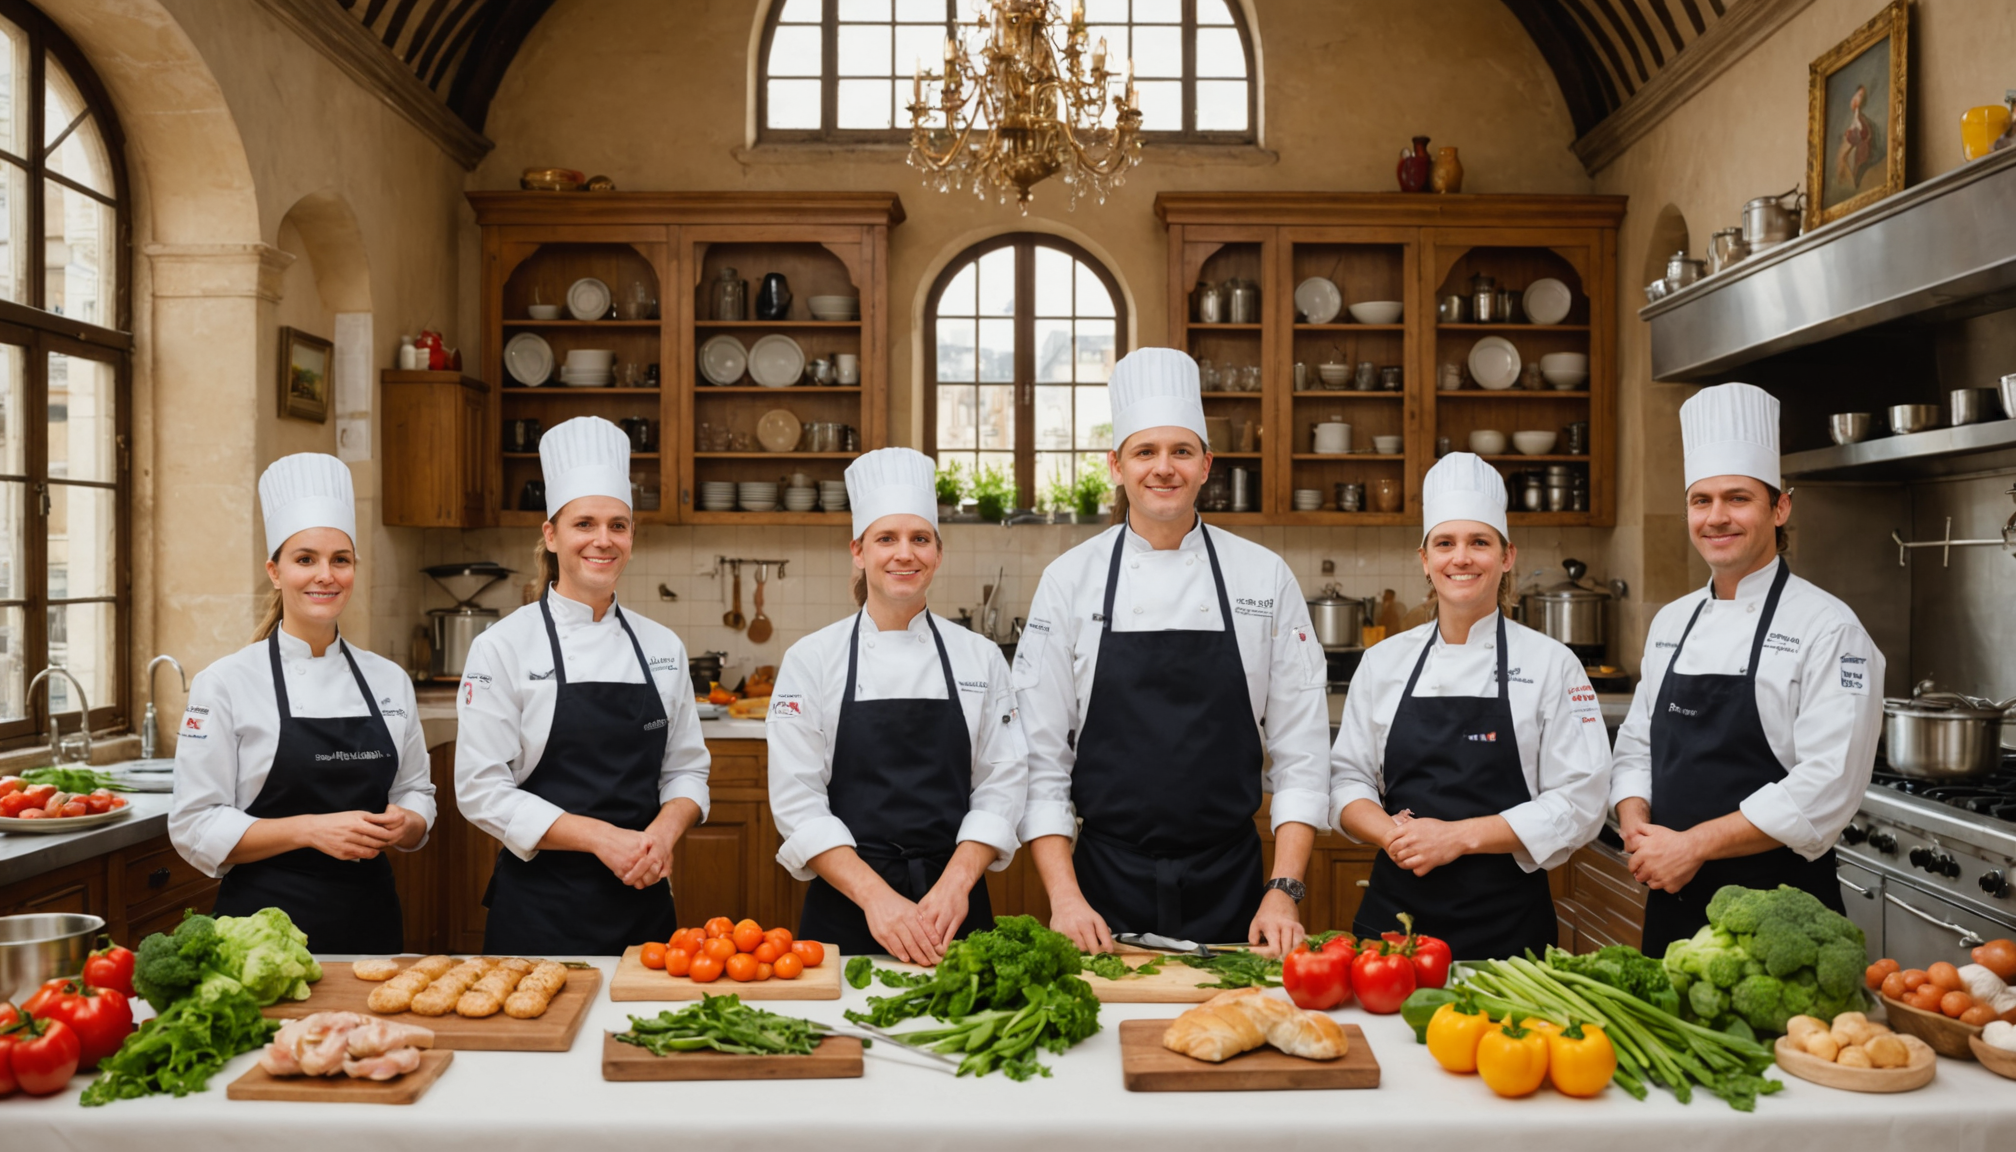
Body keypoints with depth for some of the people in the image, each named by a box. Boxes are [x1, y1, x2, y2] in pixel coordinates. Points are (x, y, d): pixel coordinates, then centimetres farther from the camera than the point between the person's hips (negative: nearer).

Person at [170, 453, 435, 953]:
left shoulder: (390, 681, 6)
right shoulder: (226, 683, -6)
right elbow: (196, 828, -8)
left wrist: (405, 825, -9)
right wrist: (311, 829, -20)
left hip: (370, 918, 4)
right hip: (267, 923, -3)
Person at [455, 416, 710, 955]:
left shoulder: (662, 647, 5)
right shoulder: (503, 646, -6)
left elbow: (686, 769, 9)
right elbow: (481, 790, -10)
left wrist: (663, 832, -12)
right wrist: (602, 837, -18)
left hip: (643, 901, 4)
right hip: (540, 906, -3)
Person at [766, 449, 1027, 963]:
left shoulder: (981, 657, 3)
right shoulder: (812, 659, -2)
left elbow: (1001, 785, 0)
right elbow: (797, 800, -7)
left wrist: (956, 882, -14)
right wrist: (875, 894, -17)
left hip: (954, 907, 1)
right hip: (845, 910, -1)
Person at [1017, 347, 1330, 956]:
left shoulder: (1266, 577, 0)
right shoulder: (1069, 579, -2)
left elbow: (1301, 752, 1)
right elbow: (1039, 757, -2)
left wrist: (1284, 891, -7)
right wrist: (1064, 897, -9)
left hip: (1230, 884, 1)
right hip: (1106, 884, 0)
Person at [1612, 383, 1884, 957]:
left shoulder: (1827, 627, -11)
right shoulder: (1671, 622, 10)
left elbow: (1828, 785, -19)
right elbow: (1636, 745, 13)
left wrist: (1693, 845, -19)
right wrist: (1638, 828, -6)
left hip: (1779, 909, -6)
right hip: (1672, 898, 6)